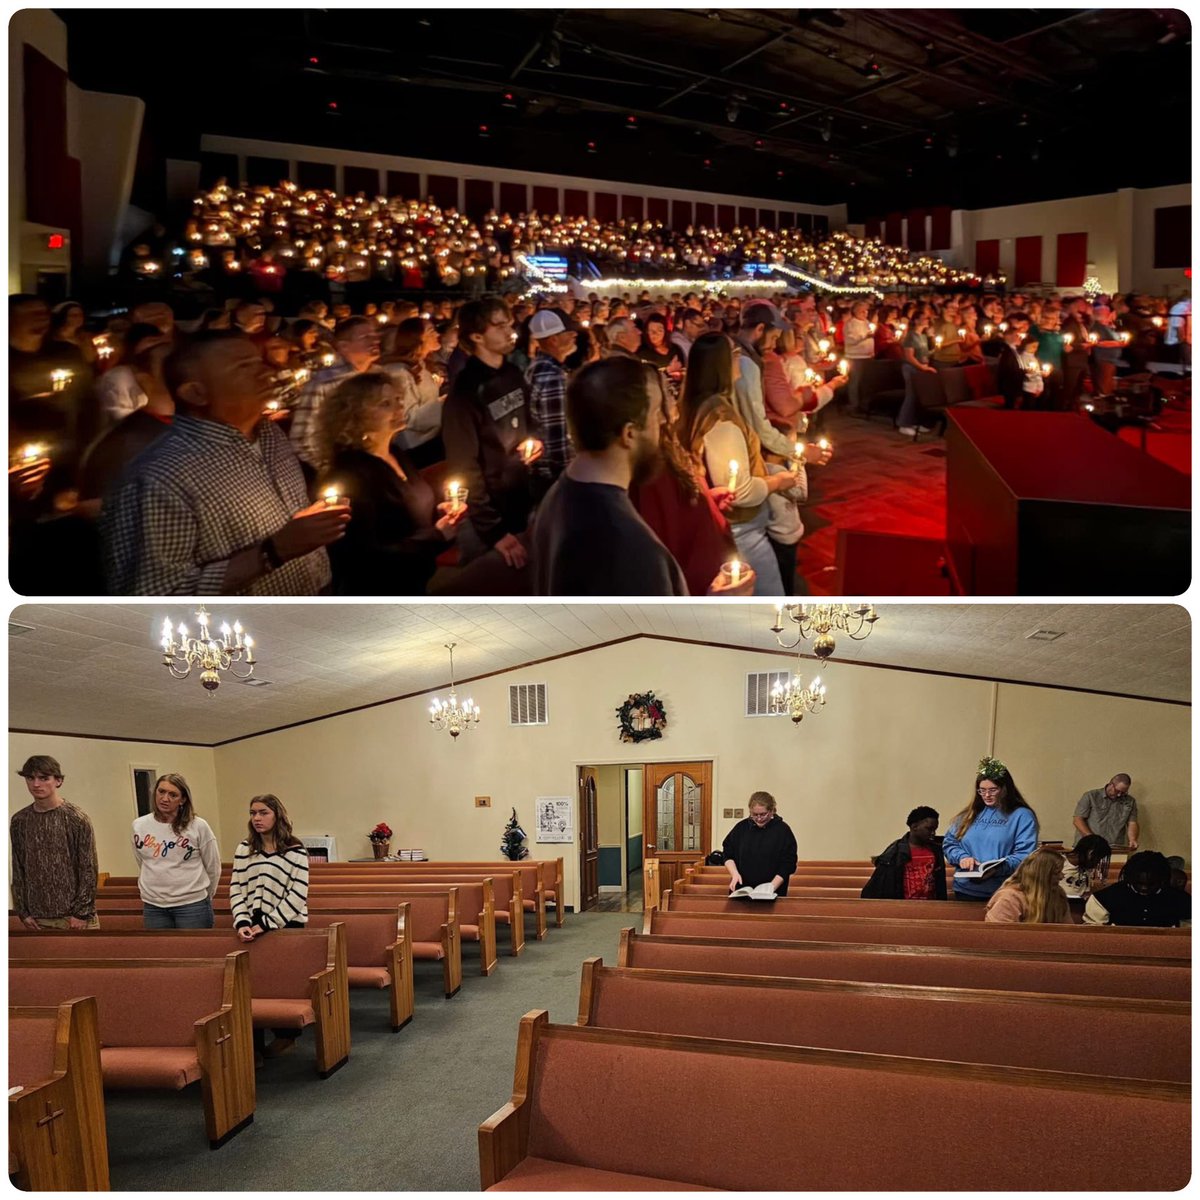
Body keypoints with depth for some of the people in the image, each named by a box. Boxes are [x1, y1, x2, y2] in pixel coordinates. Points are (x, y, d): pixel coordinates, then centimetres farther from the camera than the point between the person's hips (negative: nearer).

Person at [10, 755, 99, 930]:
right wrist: (22, 911, 3)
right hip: (38, 918, 3)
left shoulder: (77, 819, -6)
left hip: (73, 916, -3)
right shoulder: (19, 821, 5)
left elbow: (88, 869, -6)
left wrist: (81, 912, -10)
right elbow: (17, 871, 9)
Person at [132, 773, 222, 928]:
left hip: (192, 905, -3)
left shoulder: (198, 826, -6)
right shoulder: (139, 826, 4)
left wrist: (204, 897, 12)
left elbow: (213, 867, 4)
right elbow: (142, 866, 16)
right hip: (153, 906, 3)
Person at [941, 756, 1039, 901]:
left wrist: (999, 867, -27)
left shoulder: (1022, 816, -1)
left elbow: (1025, 855, -11)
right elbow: (949, 843, 12)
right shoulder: (970, 814, 13)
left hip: (1001, 894, -4)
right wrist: (962, 857, -10)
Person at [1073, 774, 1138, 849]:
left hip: (1115, 849, 2)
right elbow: (1077, 820, 0)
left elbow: (1132, 823, 8)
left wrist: (1133, 840, -13)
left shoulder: (1130, 802, 13)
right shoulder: (1091, 796, 4)